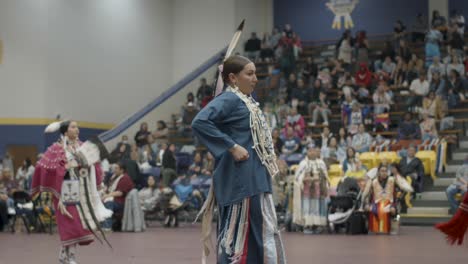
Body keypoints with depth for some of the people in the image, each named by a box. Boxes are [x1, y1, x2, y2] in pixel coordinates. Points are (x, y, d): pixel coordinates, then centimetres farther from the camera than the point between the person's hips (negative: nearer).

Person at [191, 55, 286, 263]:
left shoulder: (247, 101, 15)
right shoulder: (229, 99, -12)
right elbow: (199, 122, -27)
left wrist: (269, 160, 12)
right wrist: (232, 147, -25)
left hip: (255, 177, 10)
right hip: (240, 178, -10)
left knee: (262, 233, 12)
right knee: (237, 232, -5)